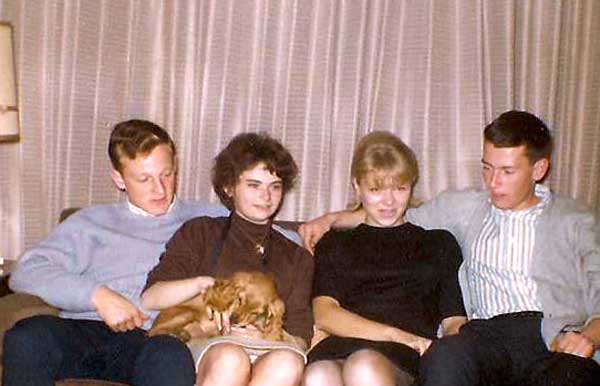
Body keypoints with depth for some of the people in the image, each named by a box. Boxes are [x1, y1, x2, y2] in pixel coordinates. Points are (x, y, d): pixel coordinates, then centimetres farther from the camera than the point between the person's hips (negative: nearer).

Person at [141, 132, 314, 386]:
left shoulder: (297, 258, 24)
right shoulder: (199, 233, 18)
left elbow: (300, 338, 14)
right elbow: (150, 298, 5)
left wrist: (267, 340, -8)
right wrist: (202, 283, -13)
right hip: (206, 345, -1)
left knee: (288, 363, -35)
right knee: (231, 360, -38)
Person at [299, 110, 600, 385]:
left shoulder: (576, 221, 19)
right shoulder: (465, 207, 24)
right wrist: (333, 218, 22)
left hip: (559, 340, -1)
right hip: (490, 332, 1)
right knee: (445, 355, -36)